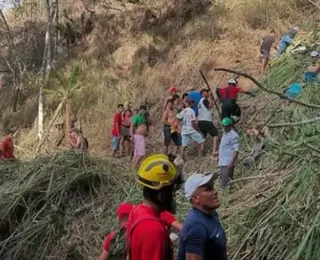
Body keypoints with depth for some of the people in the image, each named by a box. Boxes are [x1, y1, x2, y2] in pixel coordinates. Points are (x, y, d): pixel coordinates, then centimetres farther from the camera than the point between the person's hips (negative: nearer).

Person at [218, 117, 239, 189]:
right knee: (223, 182, 14)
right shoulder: (225, 133, 16)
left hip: (228, 163, -10)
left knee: (226, 183, -14)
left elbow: (236, 150, -20)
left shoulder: (233, 135, -14)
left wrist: (231, 162, -27)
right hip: (223, 162, 10)